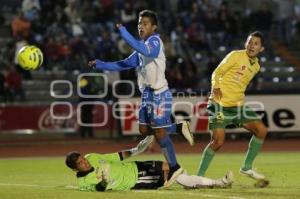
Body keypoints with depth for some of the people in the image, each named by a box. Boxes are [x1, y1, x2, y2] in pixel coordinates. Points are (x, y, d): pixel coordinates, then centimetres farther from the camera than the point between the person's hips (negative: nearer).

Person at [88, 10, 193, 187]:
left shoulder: (155, 41, -12)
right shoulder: (142, 47, 15)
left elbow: (146, 51, -37)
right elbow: (125, 64, 18)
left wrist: (124, 33, -36)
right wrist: (100, 65, 12)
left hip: (159, 94, -9)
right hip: (147, 94, 9)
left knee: (159, 131, -5)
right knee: (145, 130, 10)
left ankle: (174, 167, 6)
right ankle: (180, 127, 23)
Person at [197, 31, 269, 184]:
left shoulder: (256, 66, 13)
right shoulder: (236, 56, -8)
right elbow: (217, 73, -9)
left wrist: (238, 99, 15)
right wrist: (216, 87, -23)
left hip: (238, 105, 7)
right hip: (220, 104, -7)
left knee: (261, 130, 0)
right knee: (218, 140, -17)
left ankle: (247, 167, 13)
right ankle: (199, 176, -6)